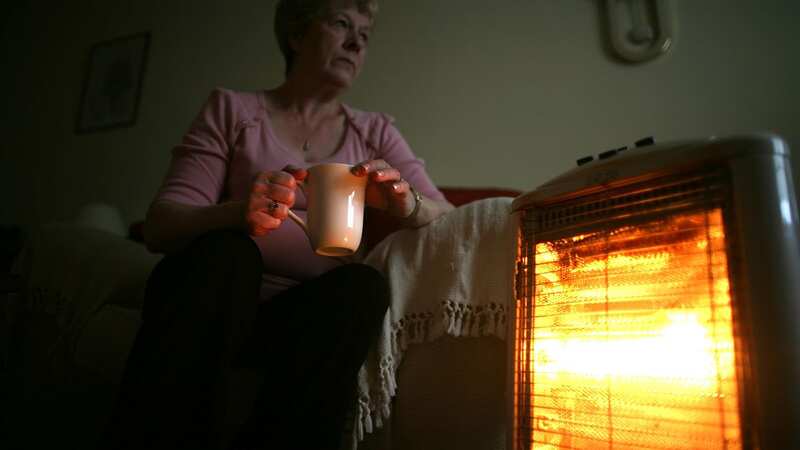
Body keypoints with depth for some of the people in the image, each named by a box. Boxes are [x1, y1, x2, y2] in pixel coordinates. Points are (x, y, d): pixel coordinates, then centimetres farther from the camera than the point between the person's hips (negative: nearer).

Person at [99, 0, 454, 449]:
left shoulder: (375, 131, 12)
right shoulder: (232, 109, 5)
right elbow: (160, 226, -4)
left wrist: (406, 204, -19)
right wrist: (236, 213, -26)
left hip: (312, 316, 2)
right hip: (215, 306, -1)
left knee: (364, 284, -28)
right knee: (225, 252, -31)